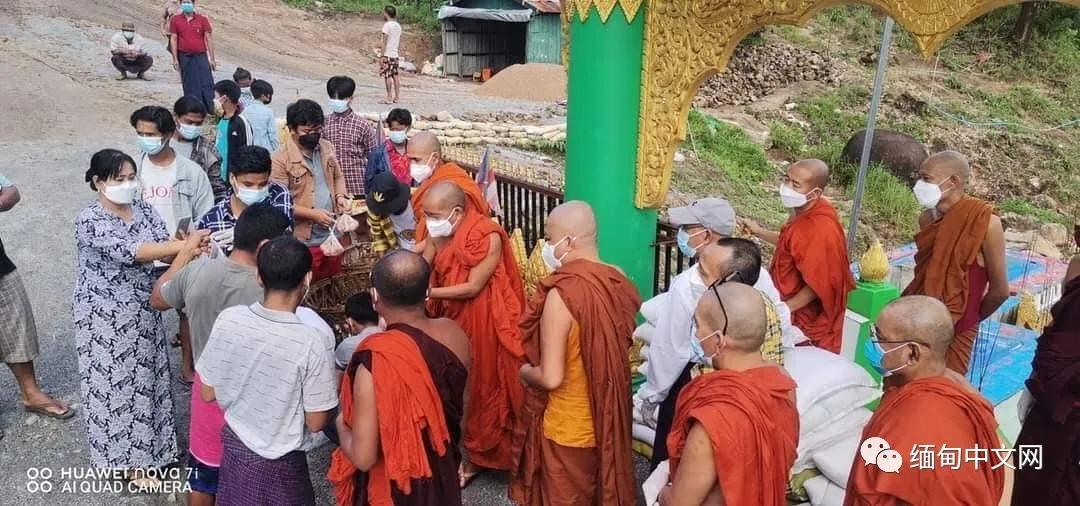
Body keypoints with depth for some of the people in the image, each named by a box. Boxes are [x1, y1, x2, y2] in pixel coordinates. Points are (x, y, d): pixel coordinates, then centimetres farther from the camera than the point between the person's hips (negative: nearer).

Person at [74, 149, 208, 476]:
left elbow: (164, 249, -7)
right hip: (106, 318, -6)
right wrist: (183, 245, -38)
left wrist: (190, 247, -30)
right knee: (115, 382, 7)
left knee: (145, 377, 16)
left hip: (144, 312, 6)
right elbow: (129, 251, -31)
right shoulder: (90, 220, -19)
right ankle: (124, 458, 23)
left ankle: (146, 445, 35)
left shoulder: (143, 210, 0)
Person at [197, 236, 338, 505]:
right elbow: (316, 422, -17)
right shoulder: (312, 342, -28)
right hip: (279, 462, -4)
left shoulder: (228, 319, -15)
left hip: (233, 445, 4)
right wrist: (333, 387, 0)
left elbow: (208, 393, -3)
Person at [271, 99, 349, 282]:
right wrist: (313, 214, -21)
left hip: (332, 235, 6)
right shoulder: (280, 159, -15)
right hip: (304, 241, -5)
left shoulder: (327, 147, 4)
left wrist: (340, 196, -4)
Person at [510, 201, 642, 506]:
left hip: (568, 428, -6)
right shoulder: (618, 282, -7)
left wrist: (524, 370, -7)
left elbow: (551, 378, -26)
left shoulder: (562, 294, -28)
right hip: (607, 420, 6)